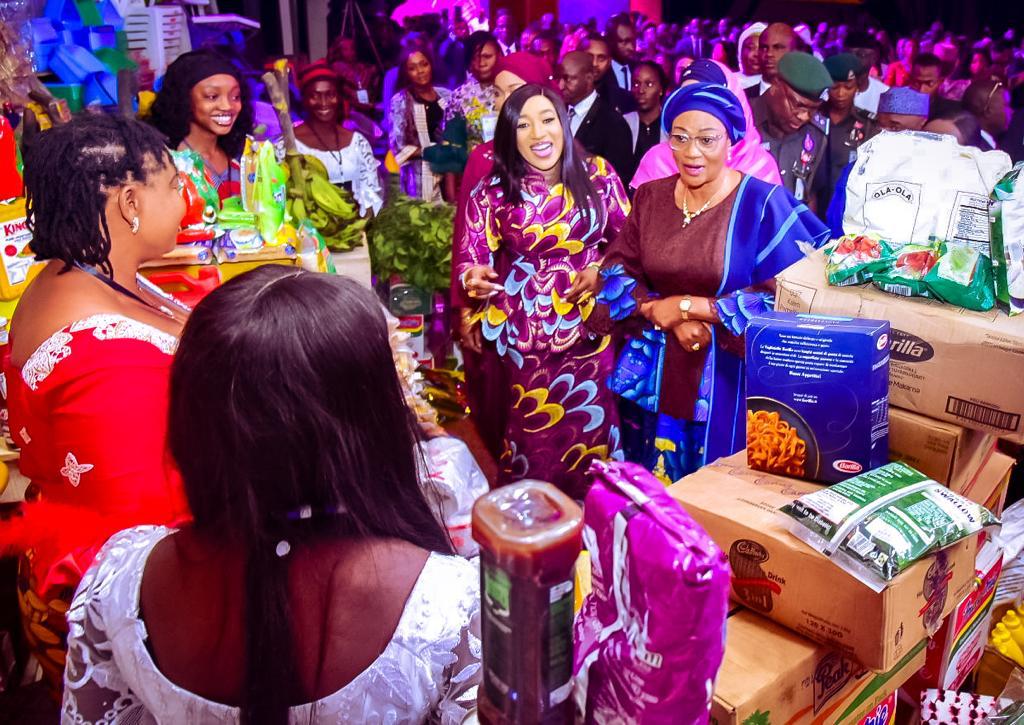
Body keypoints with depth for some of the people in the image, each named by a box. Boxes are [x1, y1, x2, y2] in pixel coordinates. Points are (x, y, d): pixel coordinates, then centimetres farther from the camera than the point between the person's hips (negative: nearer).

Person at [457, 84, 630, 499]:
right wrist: (475, 279, -27)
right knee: (535, 437, 7)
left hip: (592, 328, 2)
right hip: (527, 335, -2)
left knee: (592, 430, 13)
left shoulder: (597, 175, 0)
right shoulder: (492, 192, -5)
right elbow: (471, 261, -5)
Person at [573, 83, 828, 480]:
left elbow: (781, 298, -15)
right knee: (660, 486, 15)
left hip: (729, 377, -3)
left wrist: (687, 306, -15)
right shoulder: (650, 197, 3)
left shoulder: (763, 203, -10)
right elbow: (618, 271, 1)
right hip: (661, 373, 4)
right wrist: (671, 321, -15)